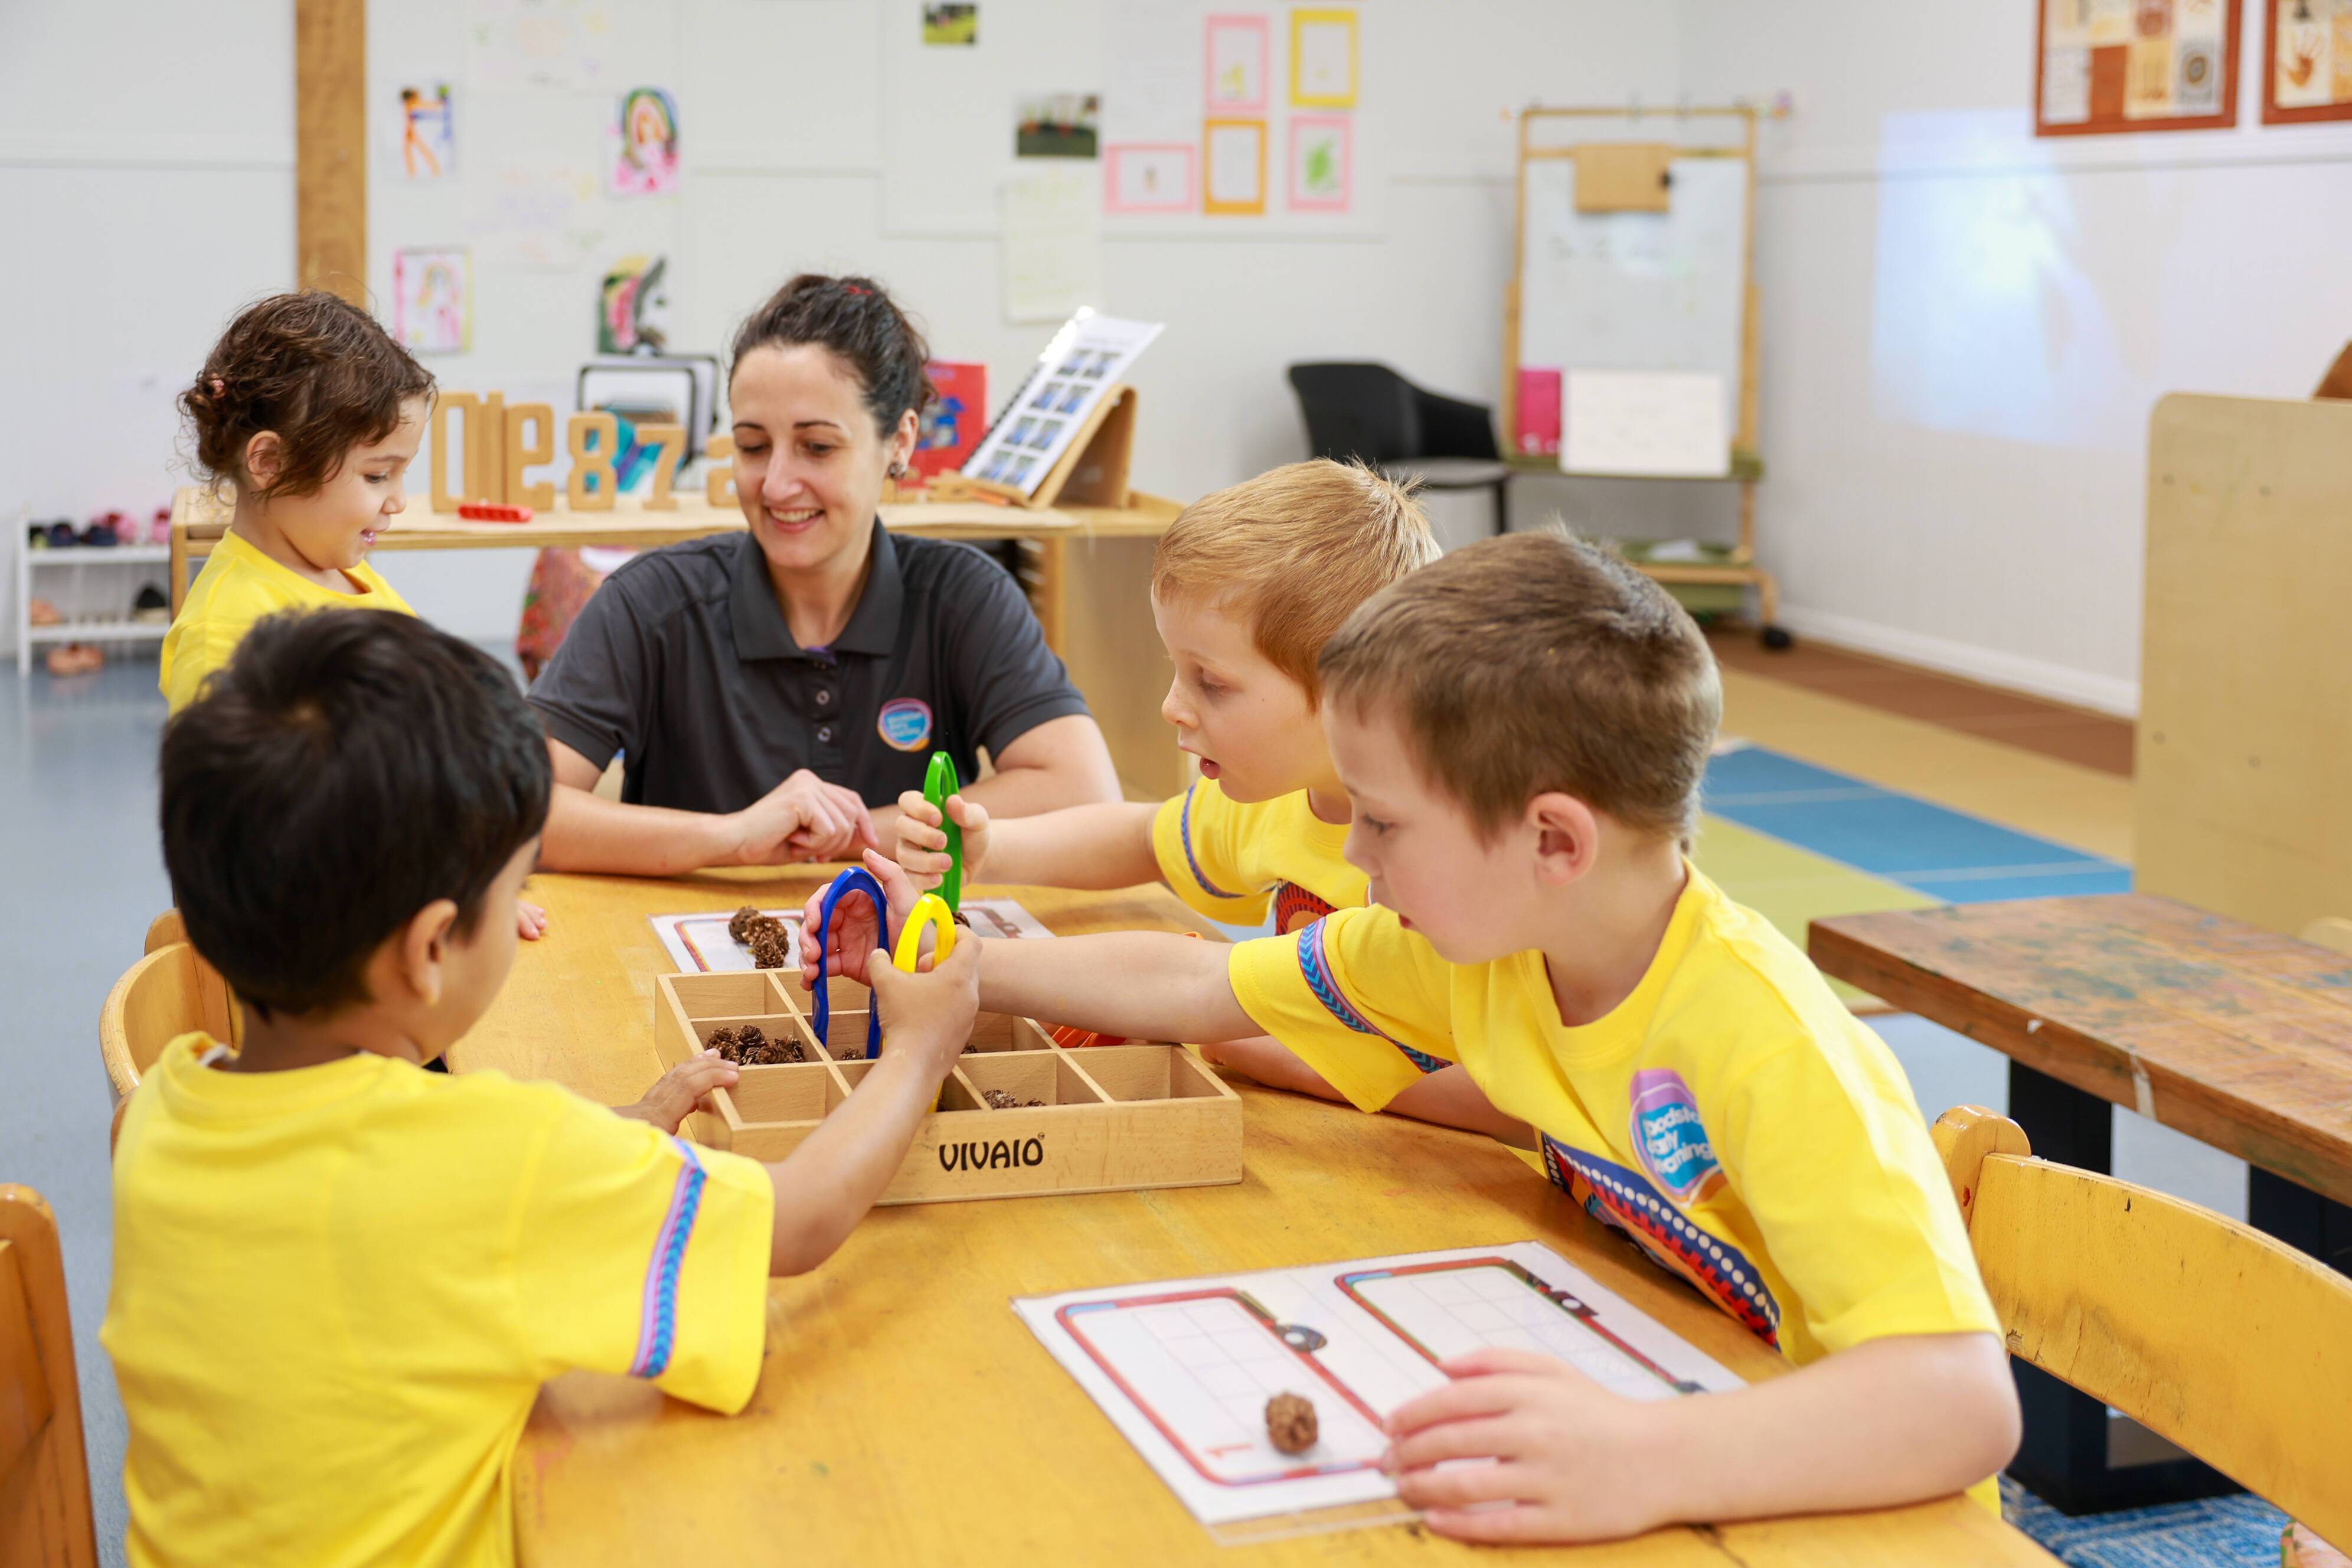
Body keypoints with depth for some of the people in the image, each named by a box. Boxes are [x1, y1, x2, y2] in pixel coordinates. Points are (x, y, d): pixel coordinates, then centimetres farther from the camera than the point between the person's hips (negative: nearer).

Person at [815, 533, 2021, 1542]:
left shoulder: (1761, 1041, -28)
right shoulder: (1481, 945, -5)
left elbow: (1965, 1401, -37)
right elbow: (1191, 987, 9)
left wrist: (1640, 1462, -50)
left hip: (1820, 1506, -6)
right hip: (1641, 1406, 7)